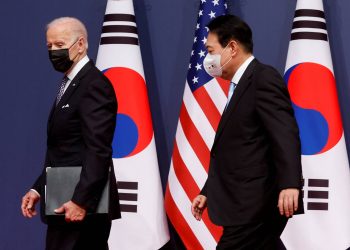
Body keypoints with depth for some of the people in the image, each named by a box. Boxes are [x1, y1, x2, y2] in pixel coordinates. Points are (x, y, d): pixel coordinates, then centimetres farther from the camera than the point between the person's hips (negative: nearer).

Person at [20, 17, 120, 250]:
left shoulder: (94, 85, -12)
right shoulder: (69, 85, 18)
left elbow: (98, 151, -20)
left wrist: (80, 202, -24)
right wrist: (38, 189, 13)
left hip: (83, 207, -10)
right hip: (64, 206, 10)